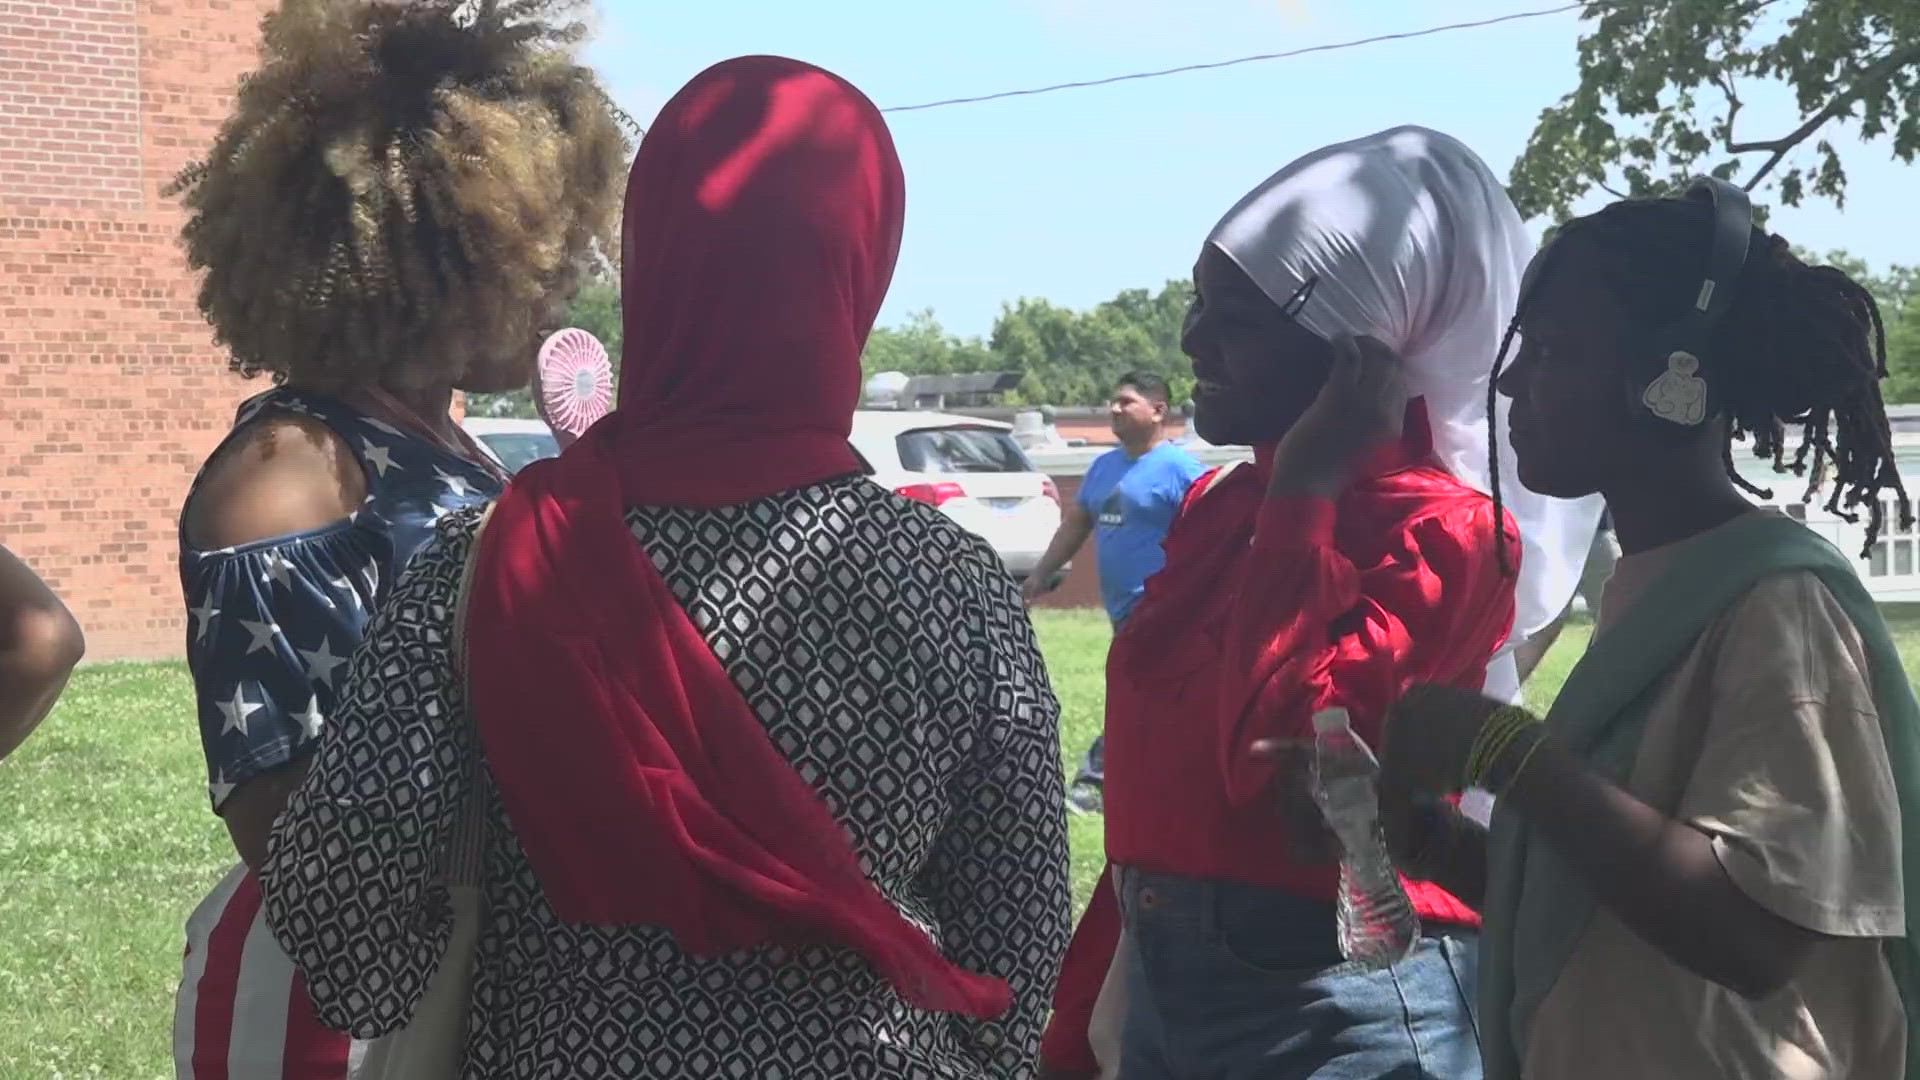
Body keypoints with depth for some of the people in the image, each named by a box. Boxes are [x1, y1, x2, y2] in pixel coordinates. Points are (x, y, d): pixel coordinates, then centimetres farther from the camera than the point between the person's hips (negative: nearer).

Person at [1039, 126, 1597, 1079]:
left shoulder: (1439, 529, -15)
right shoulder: (1219, 505, 8)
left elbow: (1278, 758, -28)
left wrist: (1306, 486, -20)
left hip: (1336, 1002, -7)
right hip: (1163, 982, 8)